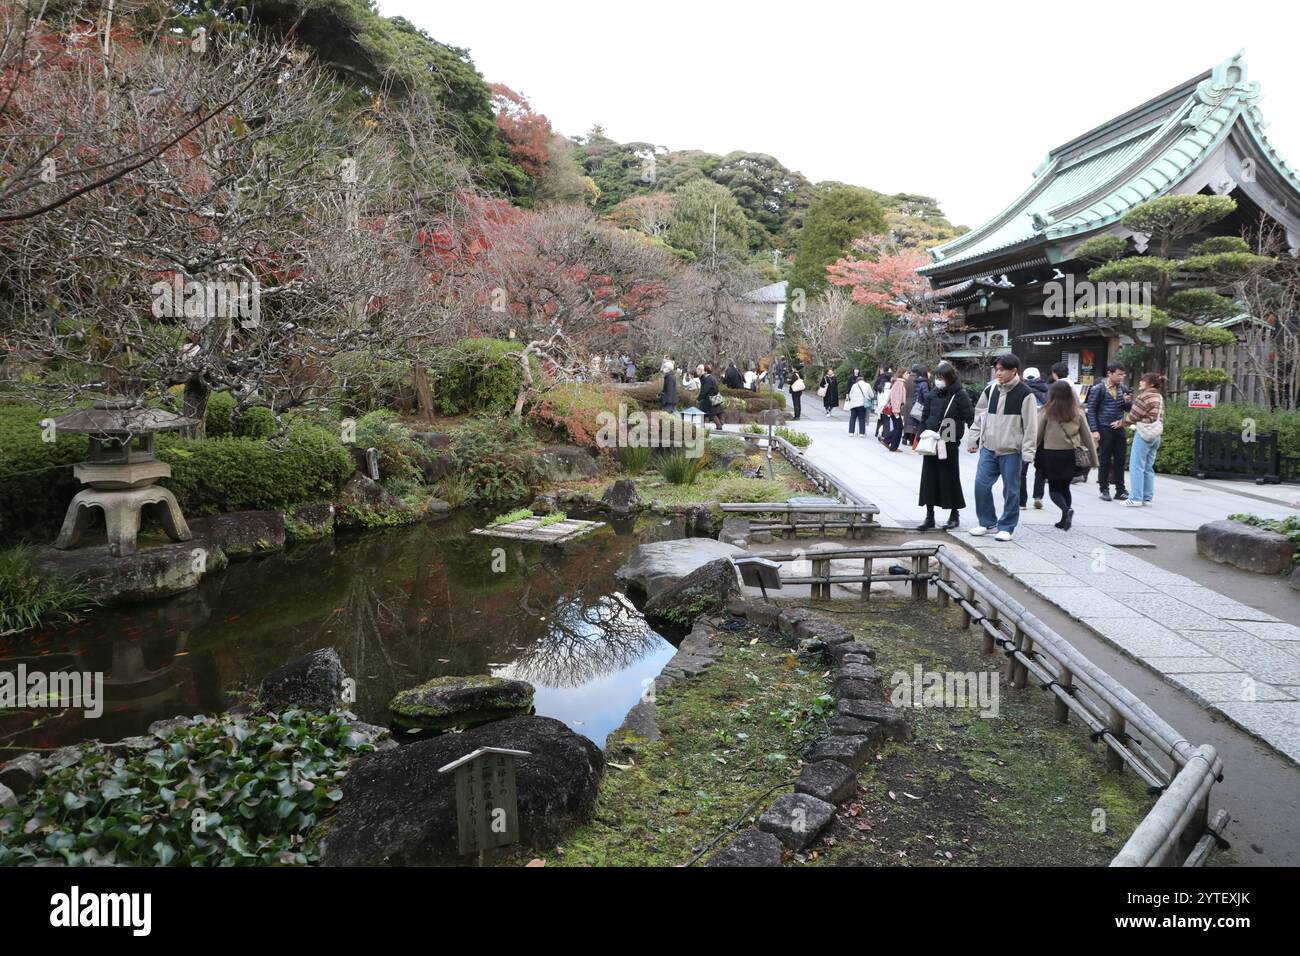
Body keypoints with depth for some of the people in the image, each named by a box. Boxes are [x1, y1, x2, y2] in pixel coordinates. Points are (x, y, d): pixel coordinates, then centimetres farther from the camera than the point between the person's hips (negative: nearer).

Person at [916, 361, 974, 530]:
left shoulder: (959, 395, -6)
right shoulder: (932, 394, 6)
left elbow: (970, 418, -8)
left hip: (949, 444, -4)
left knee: (950, 479, 6)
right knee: (929, 479, 6)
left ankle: (954, 515, 21)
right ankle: (929, 516, 15)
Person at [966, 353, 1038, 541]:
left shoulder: (1024, 393, -8)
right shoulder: (990, 389, 6)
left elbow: (1031, 425, -8)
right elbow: (980, 415, 14)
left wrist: (1028, 451, -12)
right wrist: (973, 439, 11)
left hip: (1011, 450, -4)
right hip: (988, 447, 4)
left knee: (1011, 490, 4)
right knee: (981, 484, 1)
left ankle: (1006, 527, 15)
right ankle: (987, 521, 19)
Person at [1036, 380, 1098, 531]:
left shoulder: (1046, 412, -6)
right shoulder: (1078, 413, 2)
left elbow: (1037, 435, -6)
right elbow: (1088, 437, 6)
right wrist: (1094, 460, 13)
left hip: (1051, 455, -3)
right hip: (1071, 455, 3)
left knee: (1054, 489, 9)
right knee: (1065, 487, 18)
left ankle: (1066, 509, -18)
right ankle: (1065, 520, 16)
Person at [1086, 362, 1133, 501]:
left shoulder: (1123, 388, 9)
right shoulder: (1098, 389, -5)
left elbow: (1128, 409, 16)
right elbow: (1091, 410, -5)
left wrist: (1127, 402, -8)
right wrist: (1095, 431, -11)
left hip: (1119, 428, 4)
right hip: (1104, 429, -4)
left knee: (1120, 460, 6)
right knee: (1105, 460, 2)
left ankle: (1120, 491, 14)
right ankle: (1104, 490, 11)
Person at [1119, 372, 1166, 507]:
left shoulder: (1144, 396, -11)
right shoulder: (1159, 397, 17)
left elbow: (1133, 416, -9)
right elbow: (1161, 418, 19)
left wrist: (1120, 423, 5)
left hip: (1144, 434, -9)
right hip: (1155, 434, 9)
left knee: (1136, 466, -7)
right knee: (1148, 467, 12)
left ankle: (1136, 499, -9)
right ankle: (1147, 498, 13)